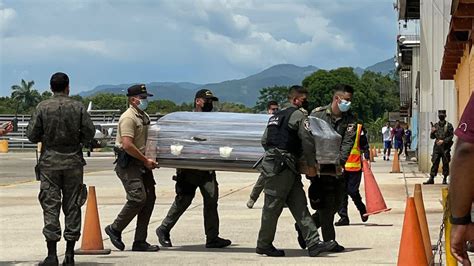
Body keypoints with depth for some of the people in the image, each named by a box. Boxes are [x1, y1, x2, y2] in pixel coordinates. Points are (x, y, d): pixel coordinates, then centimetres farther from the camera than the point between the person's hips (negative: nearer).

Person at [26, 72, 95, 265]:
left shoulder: (42, 107, -3)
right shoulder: (78, 107, 0)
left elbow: (31, 135, -4)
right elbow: (89, 132, -4)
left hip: (49, 162, -1)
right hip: (73, 162, 1)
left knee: (50, 206, 0)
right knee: (72, 206, 7)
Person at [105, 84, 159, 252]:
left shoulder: (144, 117, 17)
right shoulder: (128, 118, -13)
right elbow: (127, 145, -22)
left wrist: (150, 160, 11)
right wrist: (146, 160, -16)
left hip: (141, 163, 9)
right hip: (128, 164, -9)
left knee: (149, 198, 3)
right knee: (138, 197, -16)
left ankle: (140, 241, 7)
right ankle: (115, 229, 3)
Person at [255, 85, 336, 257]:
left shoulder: (276, 117, 22)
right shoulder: (299, 114, -4)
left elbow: (264, 141, 23)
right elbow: (307, 140, -12)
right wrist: (311, 165, -4)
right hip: (282, 168, -10)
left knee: (300, 205, 4)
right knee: (273, 207, -1)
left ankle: (313, 243, -1)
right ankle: (264, 245, 7)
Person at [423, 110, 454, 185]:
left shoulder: (449, 125, 0)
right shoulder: (436, 125, 11)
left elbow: (451, 136, -5)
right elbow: (432, 137, 15)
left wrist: (443, 141, -15)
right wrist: (432, 132, -6)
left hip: (445, 147, -3)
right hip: (437, 147, 3)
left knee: (445, 164, 1)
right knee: (435, 163, 1)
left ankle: (445, 179, 8)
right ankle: (431, 179, 1)